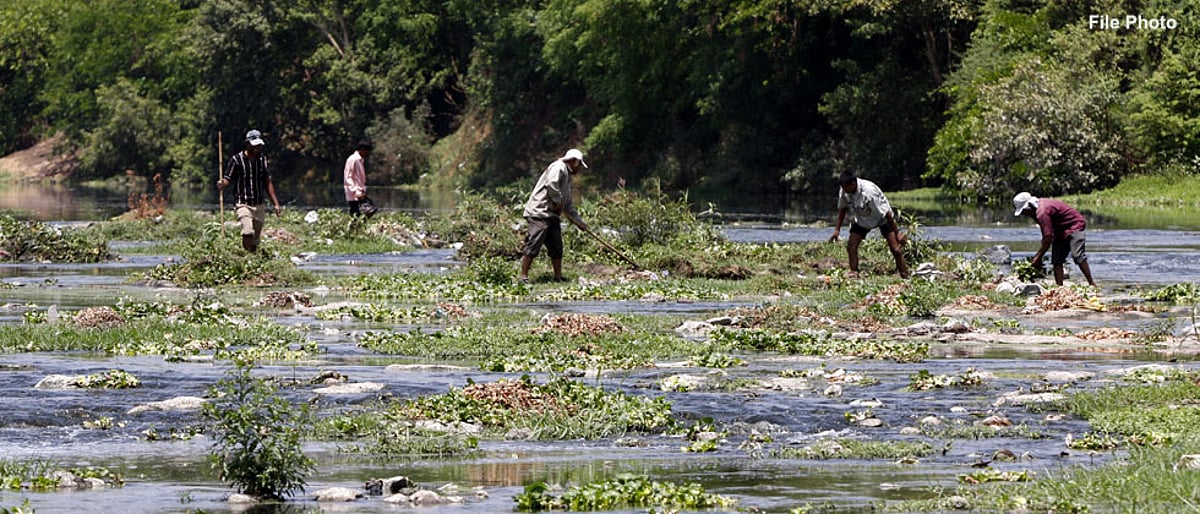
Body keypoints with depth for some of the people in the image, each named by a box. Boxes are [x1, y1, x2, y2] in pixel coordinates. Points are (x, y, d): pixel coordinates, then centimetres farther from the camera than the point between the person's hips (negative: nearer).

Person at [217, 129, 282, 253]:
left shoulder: (262, 159, 10)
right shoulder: (237, 159, -4)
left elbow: (267, 182, 17)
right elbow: (228, 180, -5)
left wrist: (276, 204, 14)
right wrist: (222, 185, -29)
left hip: (259, 205, 5)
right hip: (243, 204, -5)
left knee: (255, 241, 4)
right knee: (248, 233, -26)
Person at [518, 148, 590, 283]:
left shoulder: (567, 177, 27)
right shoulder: (559, 167, -4)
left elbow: (568, 205, 30)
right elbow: (551, 184, -23)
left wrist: (579, 221, 26)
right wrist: (557, 201, -12)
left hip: (553, 215, 10)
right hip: (539, 212, -10)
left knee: (556, 247, 8)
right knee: (534, 244, -13)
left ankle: (558, 276, 13)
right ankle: (523, 276, -13)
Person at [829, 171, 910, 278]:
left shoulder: (868, 192, -38)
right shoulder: (844, 192, -21)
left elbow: (886, 213, -30)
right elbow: (842, 208, 2)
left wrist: (897, 232, -24)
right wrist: (837, 229, 2)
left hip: (882, 219, -5)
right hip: (862, 219, 5)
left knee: (895, 249, -14)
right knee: (851, 246, -9)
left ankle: (905, 277, -10)